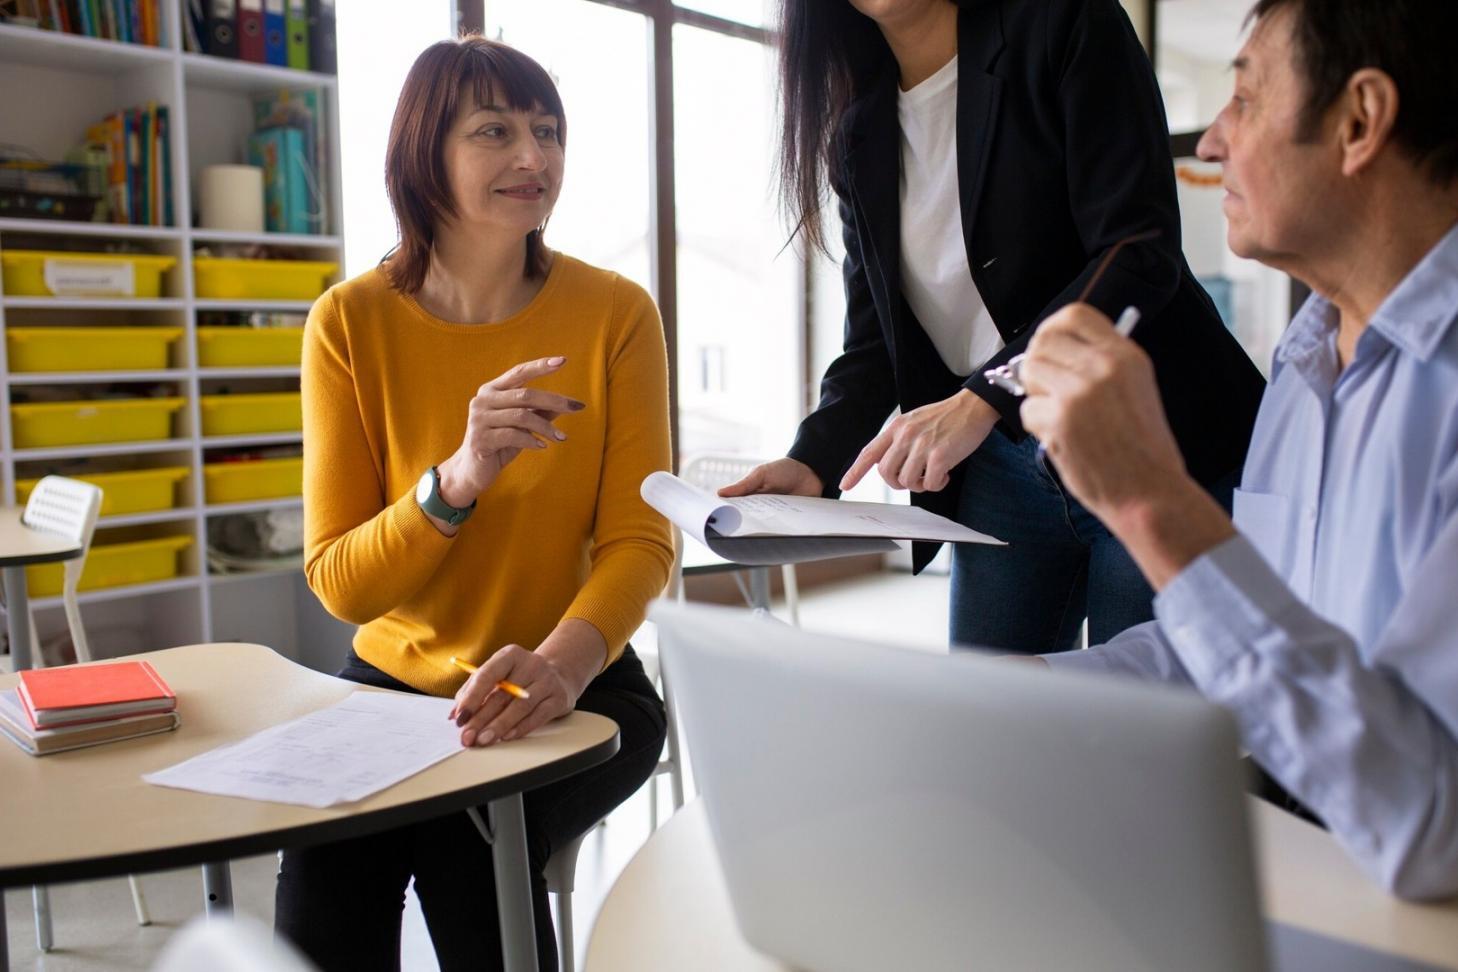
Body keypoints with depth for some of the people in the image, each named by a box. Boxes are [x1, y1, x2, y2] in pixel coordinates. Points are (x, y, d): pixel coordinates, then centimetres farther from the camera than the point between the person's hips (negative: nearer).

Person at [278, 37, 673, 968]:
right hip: (395, 681, 1)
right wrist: (458, 479, -30)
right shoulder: (350, 321, -7)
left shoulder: (616, 313, -9)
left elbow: (640, 539, -12)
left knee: (471, 841, -28)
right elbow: (338, 583, -10)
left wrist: (561, 662, -33)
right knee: (325, 856, -27)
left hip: (576, 689, 0)